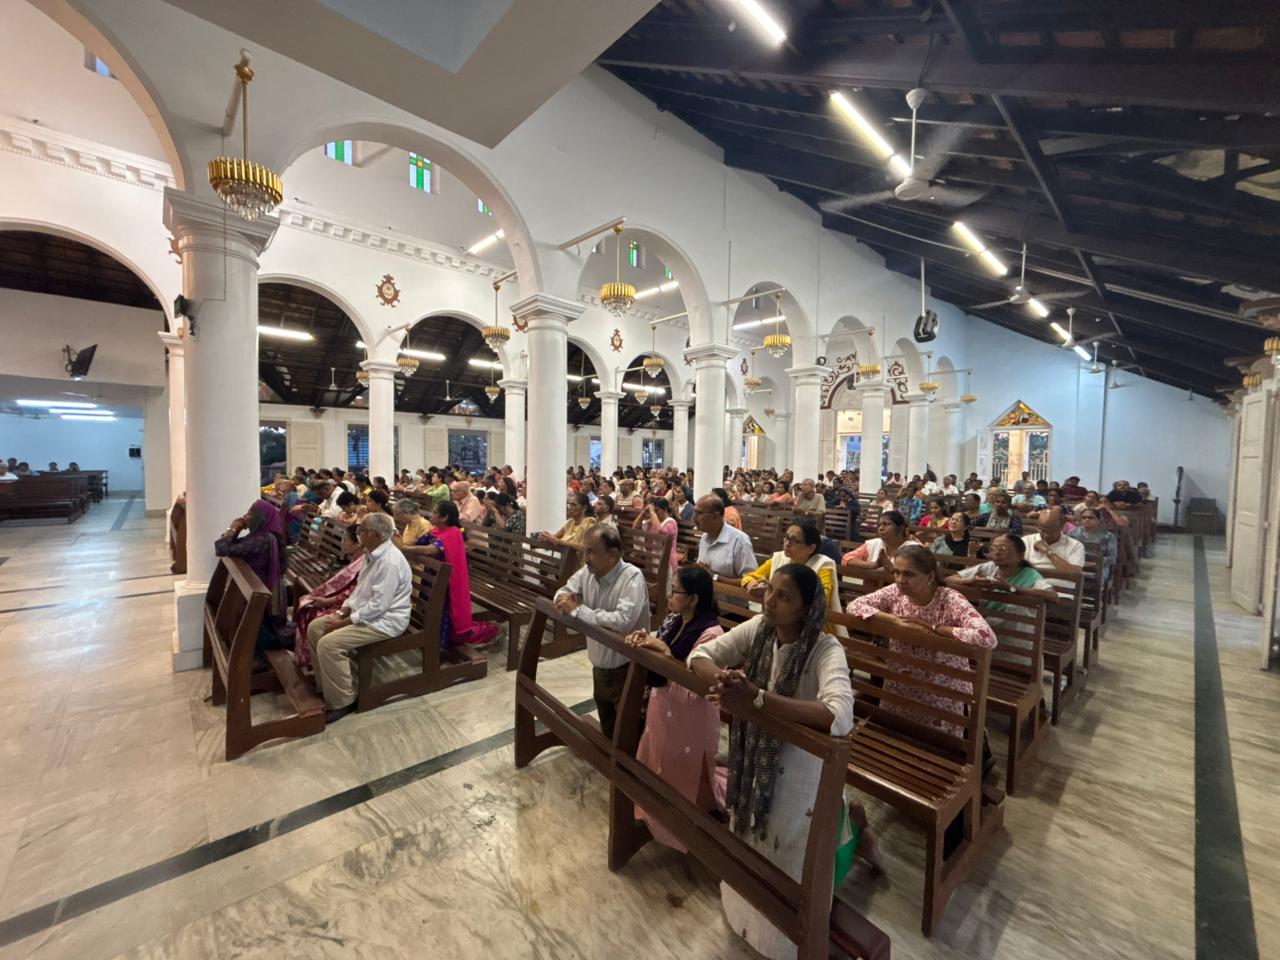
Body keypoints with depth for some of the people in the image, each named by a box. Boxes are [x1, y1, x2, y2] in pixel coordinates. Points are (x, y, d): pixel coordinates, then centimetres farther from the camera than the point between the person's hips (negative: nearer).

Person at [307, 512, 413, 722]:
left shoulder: (390, 561, -27)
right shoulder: (372, 553, 6)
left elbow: (378, 605, -27)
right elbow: (360, 588, 16)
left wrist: (345, 622, -19)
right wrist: (342, 611, 3)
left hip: (385, 621, -11)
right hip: (365, 613, 11)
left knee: (329, 644, -21)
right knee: (315, 628, 9)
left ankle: (342, 701, -4)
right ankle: (326, 685, 21)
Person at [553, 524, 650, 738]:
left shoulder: (632, 578, -26)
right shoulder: (587, 571, -4)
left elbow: (622, 621, -39)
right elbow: (564, 592, 10)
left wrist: (577, 610, -29)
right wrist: (564, 598, -17)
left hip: (626, 670, -7)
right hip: (599, 666, 7)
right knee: (607, 730, 26)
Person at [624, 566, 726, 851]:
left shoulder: (710, 634, -27)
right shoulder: (673, 621, -3)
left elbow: (692, 689, -30)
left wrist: (665, 653, -34)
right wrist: (644, 638, -15)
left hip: (689, 720, -7)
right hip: (662, 710, 8)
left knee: (687, 780, 16)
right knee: (659, 770, 26)